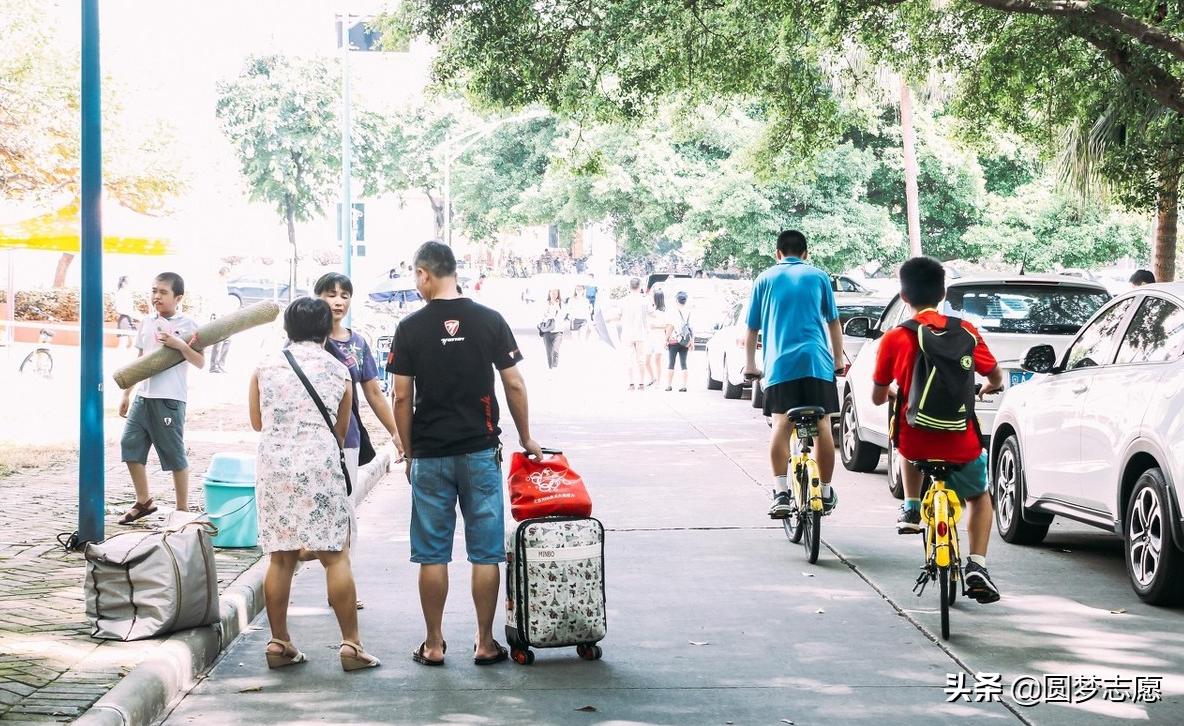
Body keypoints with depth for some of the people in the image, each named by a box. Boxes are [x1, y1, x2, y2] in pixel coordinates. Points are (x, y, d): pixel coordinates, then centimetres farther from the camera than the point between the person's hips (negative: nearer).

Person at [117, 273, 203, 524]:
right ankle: (143, 501, 16)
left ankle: (182, 509, 10)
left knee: (174, 454, -1)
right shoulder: (147, 323, 12)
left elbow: (200, 362, -8)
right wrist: (126, 394, 17)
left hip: (170, 399, -6)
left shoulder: (187, 325, -4)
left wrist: (179, 345, -21)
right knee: (130, 444, 2)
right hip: (143, 397, 6)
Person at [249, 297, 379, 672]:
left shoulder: (265, 366, 9)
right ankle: (351, 644, 0)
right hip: (319, 465, -3)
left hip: (272, 466, 3)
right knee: (336, 556, 0)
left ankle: (279, 643, 12)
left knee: (281, 557, 8)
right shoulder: (337, 370, 6)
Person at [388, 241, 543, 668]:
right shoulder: (490, 321, -1)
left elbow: (402, 398, -3)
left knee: (432, 555, 6)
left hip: (430, 454, 0)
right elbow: (514, 386, 0)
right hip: (480, 451, 1)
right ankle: (485, 644, 9)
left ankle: (434, 645, 11)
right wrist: (525, 438, 13)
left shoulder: (411, 328, -4)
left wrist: (409, 453, 8)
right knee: (486, 553, 6)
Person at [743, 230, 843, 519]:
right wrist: (838, 360, 24)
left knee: (781, 425, -4)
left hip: (779, 363, 0)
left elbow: (752, 329, 12)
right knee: (822, 425, 6)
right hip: (817, 360, 0)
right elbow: (833, 323, 15)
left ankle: (780, 492, -17)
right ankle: (826, 493, 13)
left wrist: (750, 365, 21)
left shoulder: (766, 279, 13)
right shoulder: (818, 276, 13)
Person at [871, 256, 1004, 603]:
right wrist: (987, 388, 31)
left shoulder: (894, 338, -4)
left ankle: (911, 509, 30)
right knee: (979, 497, 27)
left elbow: (877, 397, 5)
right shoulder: (964, 330, -1)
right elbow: (996, 378, 7)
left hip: (916, 442, 0)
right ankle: (976, 566, 8)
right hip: (961, 444, 0)